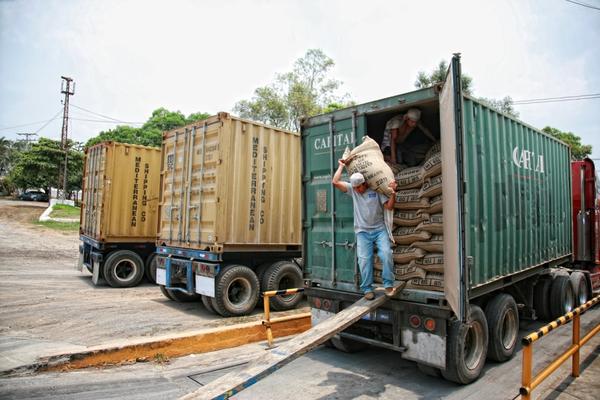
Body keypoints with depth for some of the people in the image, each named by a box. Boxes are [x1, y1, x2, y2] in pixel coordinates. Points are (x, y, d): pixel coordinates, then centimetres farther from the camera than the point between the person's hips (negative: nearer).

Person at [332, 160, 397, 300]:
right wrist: (341, 166, 2)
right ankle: (367, 289, 1)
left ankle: (388, 285, -6)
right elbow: (335, 182, -3)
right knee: (364, 259, -6)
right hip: (362, 232, 1)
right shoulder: (352, 189, 5)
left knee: (386, 254, -17)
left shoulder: (376, 190, 0)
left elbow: (389, 206, -4)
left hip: (379, 229, -1)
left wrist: (393, 192, -17)